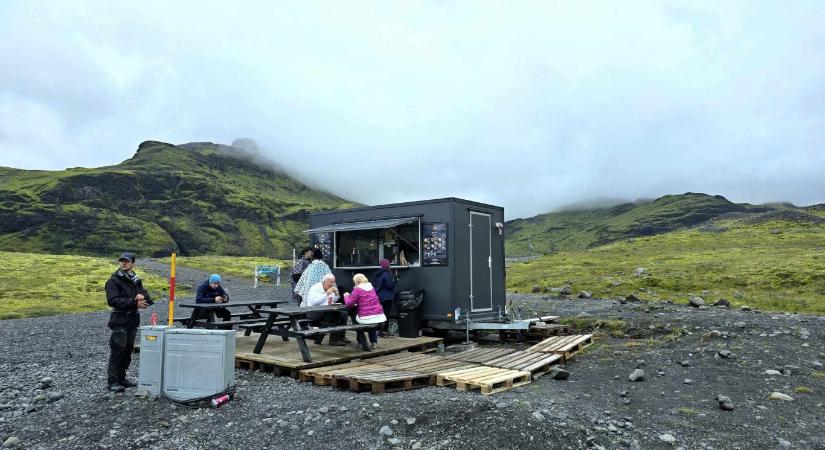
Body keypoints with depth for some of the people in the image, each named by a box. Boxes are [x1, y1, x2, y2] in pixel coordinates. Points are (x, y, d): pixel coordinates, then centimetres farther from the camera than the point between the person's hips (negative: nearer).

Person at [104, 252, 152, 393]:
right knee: (117, 351, -5)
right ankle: (112, 381, 3)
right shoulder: (114, 281, -5)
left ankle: (121, 378, 22)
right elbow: (113, 300, -19)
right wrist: (134, 302, -26)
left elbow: (148, 299, 10)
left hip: (133, 320, 6)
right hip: (119, 321, -6)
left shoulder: (136, 281, 14)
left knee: (128, 351, 12)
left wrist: (142, 297, -15)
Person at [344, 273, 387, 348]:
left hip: (366, 318, -6)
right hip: (379, 316, 6)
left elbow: (349, 303, -7)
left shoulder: (357, 289, -7)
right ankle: (374, 341, 35)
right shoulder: (371, 288, 13)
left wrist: (346, 296, 12)